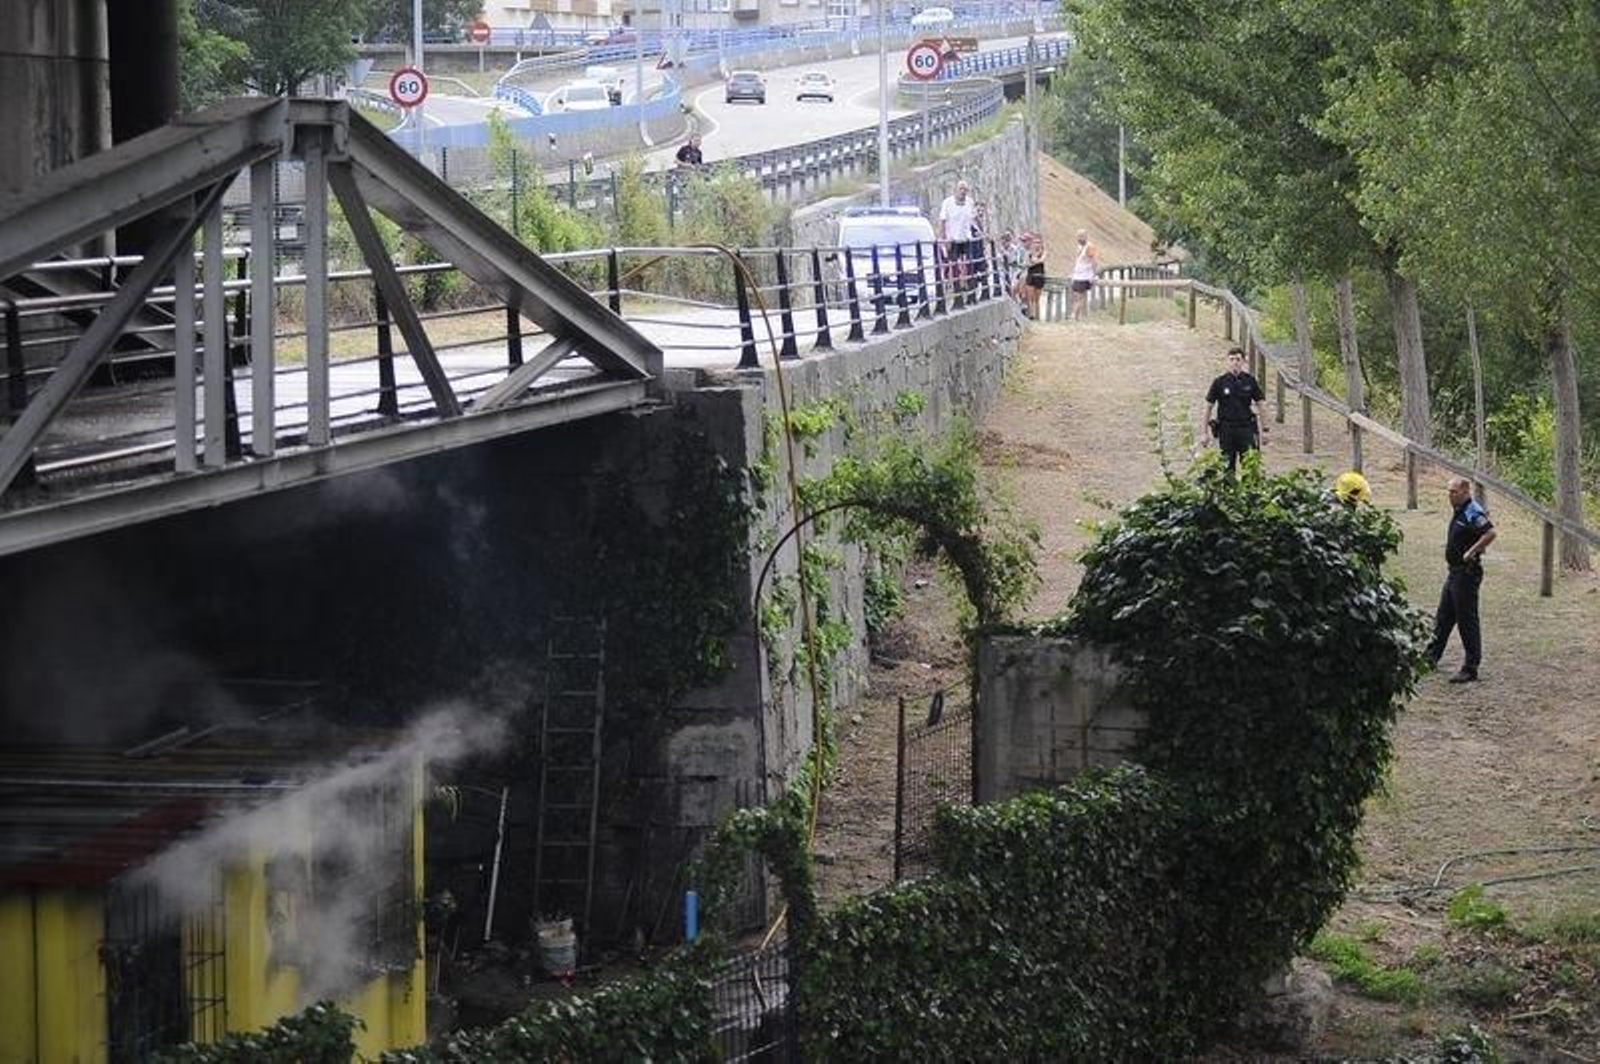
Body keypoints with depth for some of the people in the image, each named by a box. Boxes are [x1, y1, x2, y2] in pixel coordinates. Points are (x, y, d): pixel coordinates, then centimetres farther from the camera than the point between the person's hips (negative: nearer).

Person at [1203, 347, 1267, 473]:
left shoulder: (1250, 382, 2)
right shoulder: (1219, 382, 0)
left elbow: (1259, 405, 8)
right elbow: (1209, 407, 5)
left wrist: (1261, 430, 4)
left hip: (1246, 428, 0)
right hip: (1226, 429, 0)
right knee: (1228, 467, 4)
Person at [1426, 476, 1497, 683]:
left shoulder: (1473, 513, -19)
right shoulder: (1458, 511, 11)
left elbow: (1490, 533, -32)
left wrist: (1471, 552, -26)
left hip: (1467, 572, -10)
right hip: (1454, 571, 10)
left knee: (1467, 620, -5)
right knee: (1443, 617, 18)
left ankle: (1470, 669, 0)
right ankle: (1431, 656, 30)